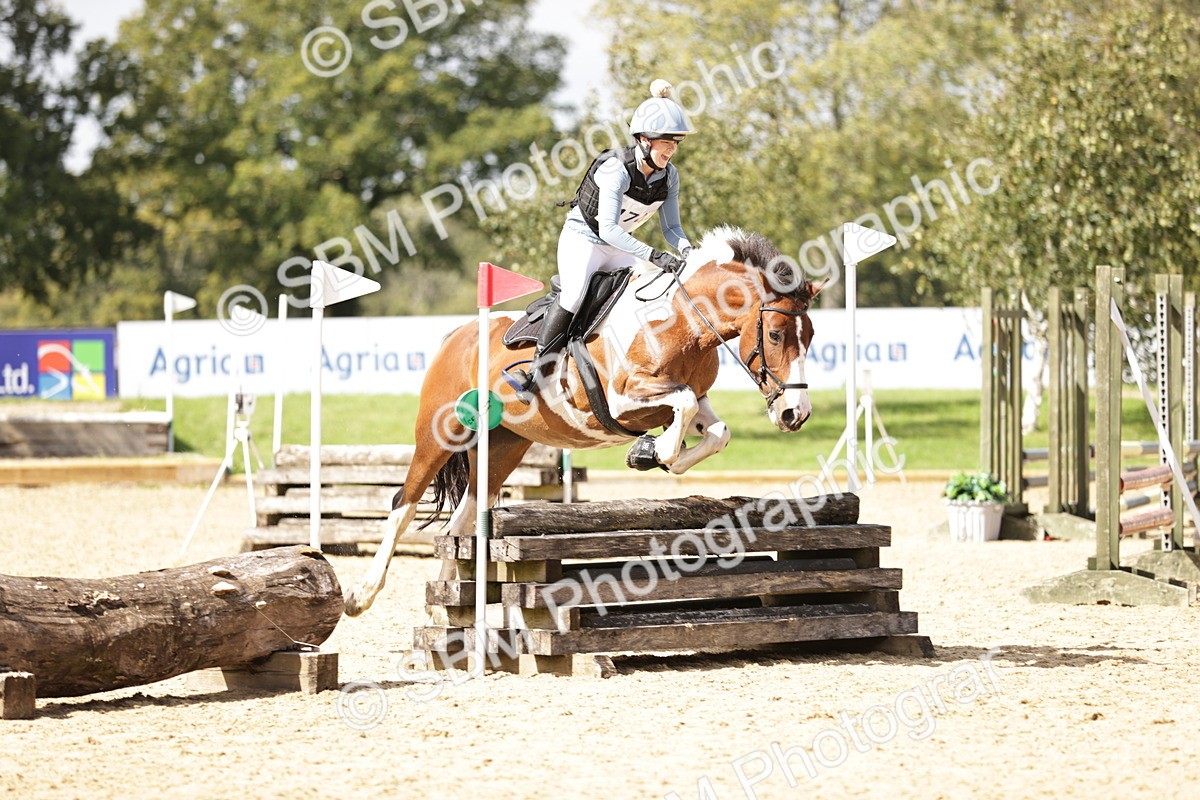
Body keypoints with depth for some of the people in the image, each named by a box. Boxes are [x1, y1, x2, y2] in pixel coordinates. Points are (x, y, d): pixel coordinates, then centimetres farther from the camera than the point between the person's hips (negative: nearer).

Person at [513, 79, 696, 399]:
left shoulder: (668, 175, -6)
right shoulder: (616, 169, -28)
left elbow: (670, 227, 0)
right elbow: (608, 229, -36)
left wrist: (686, 249, -23)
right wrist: (654, 256, -43)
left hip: (619, 247, 7)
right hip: (582, 238, -7)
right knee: (575, 292, -30)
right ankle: (538, 370, -23)